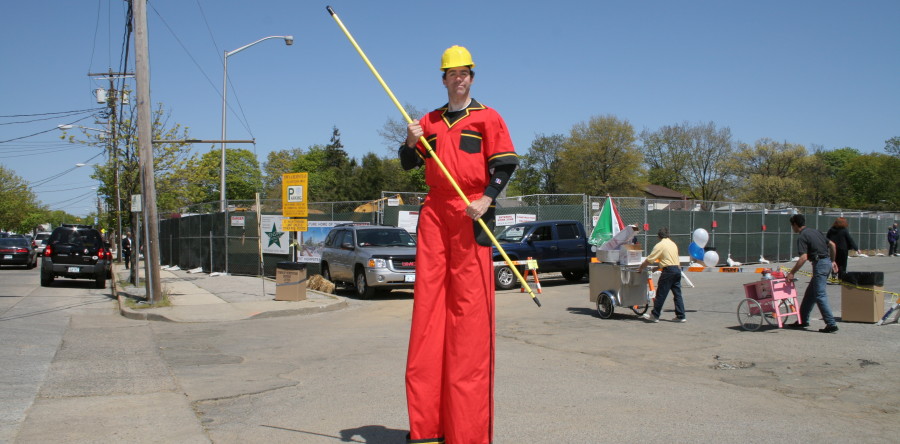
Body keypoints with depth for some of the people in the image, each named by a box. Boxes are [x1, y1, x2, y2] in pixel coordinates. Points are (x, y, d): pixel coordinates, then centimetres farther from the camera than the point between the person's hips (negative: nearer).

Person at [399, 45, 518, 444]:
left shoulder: (487, 118, 8)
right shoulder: (429, 122, 20)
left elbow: (506, 163, 1)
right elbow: (409, 164, 18)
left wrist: (487, 199, -14)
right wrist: (411, 143, -2)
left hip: (471, 214, -4)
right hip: (433, 212, 5)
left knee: (470, 307, -9)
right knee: (428, 304, 1)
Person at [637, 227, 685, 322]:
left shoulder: (660, 245, -6)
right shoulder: (673, 244, 17)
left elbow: (649, 259, -7)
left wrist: (641, 267, 6)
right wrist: (658, 267, 31)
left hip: (668, 270, -7)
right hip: (677, 269, 7)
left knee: (661, 294, -1)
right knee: (677, 294, 9)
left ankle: (654, 315, 4)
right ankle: (681, 316, 10)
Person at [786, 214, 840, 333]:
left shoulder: (802, 237, -11)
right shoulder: (815, 231, 16)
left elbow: (803, 258, -20)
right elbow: (832, 245, 19)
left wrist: (792, 273, -16)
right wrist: (832, 261, 27)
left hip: (819, 264, -9)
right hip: (827, 262, 9)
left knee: (820, 295, -6)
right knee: (810, 293, 16)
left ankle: (831, 324, -9)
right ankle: (803, 320, 22)